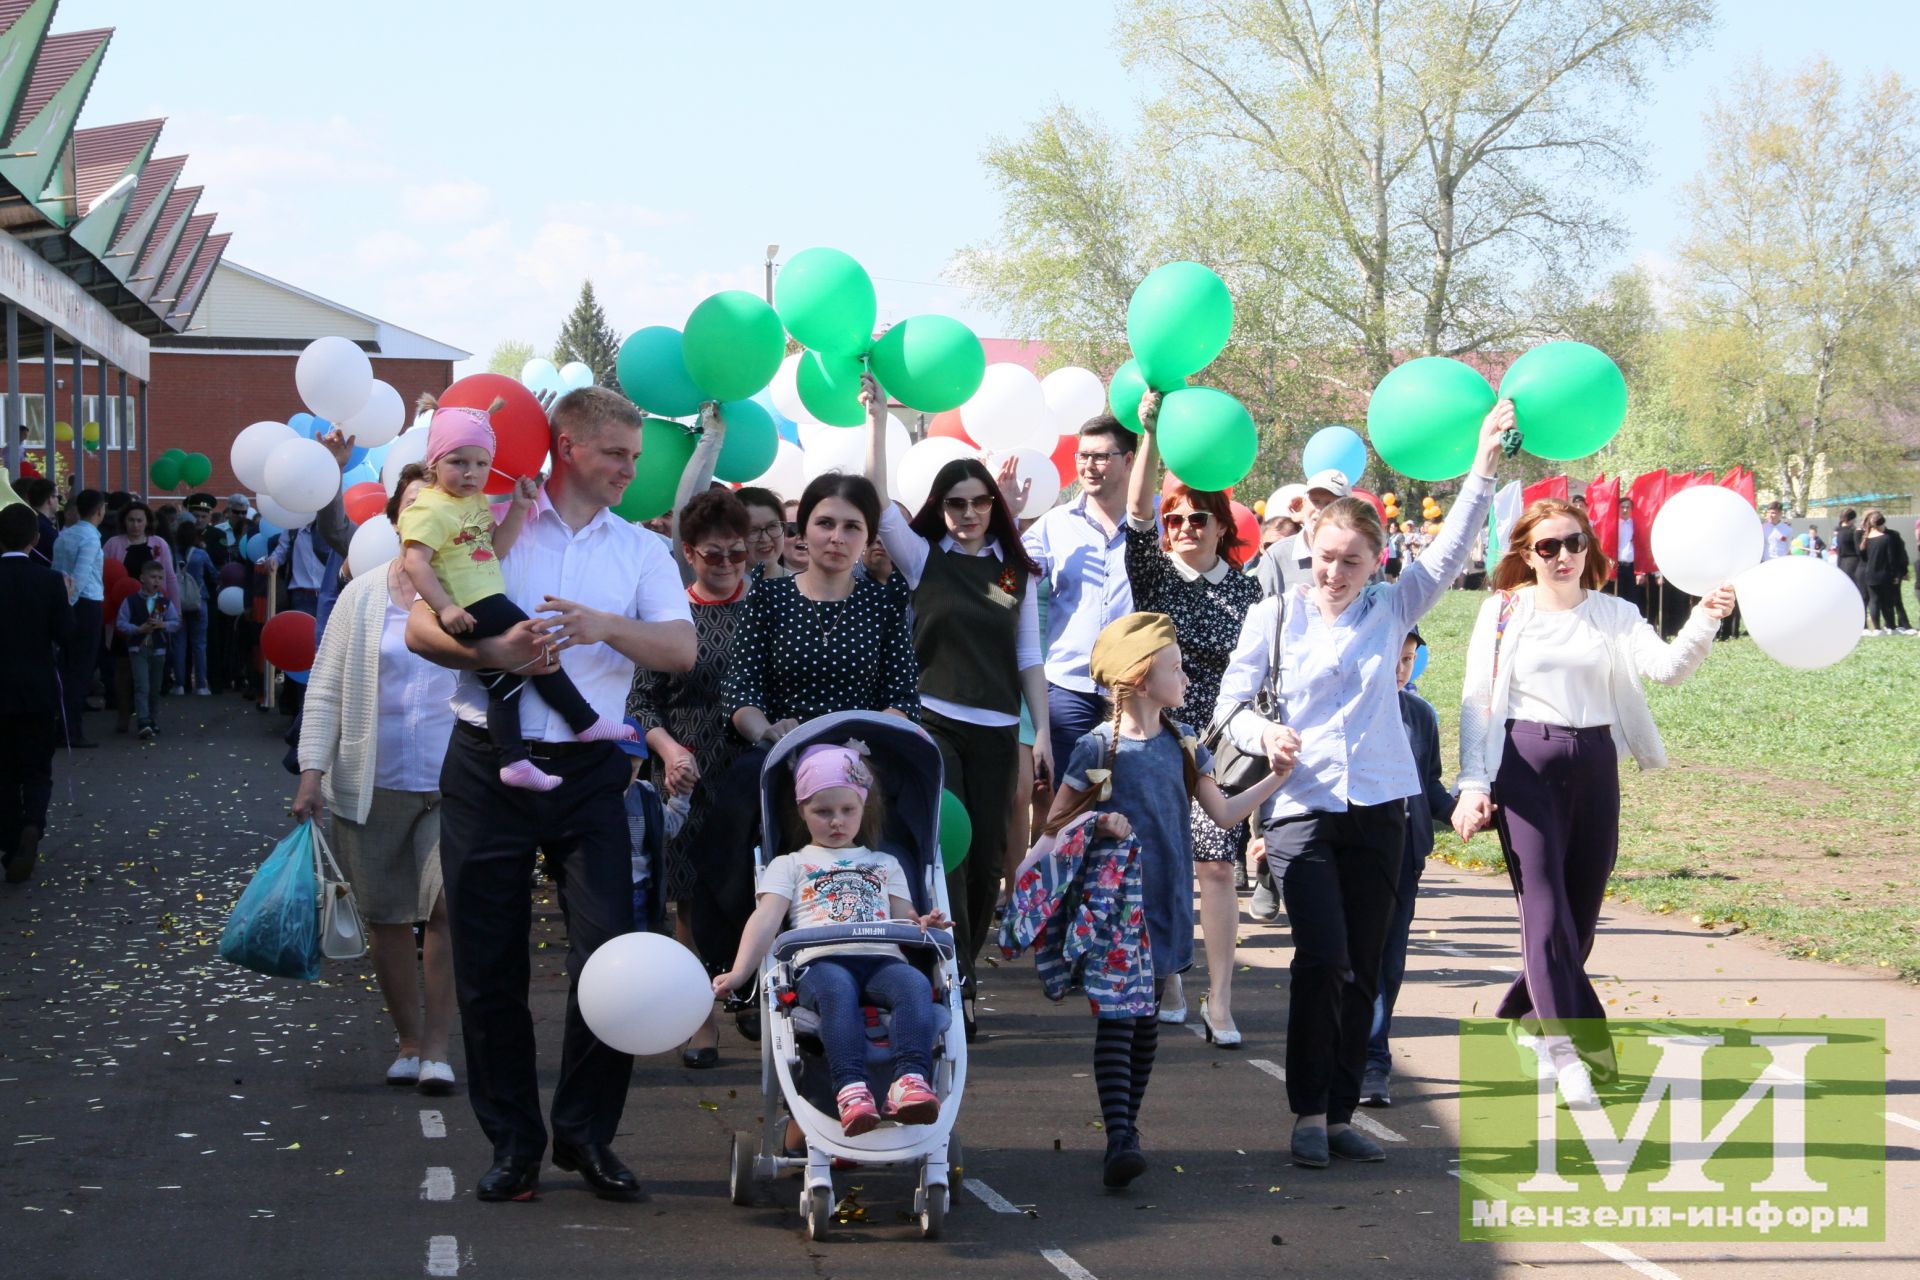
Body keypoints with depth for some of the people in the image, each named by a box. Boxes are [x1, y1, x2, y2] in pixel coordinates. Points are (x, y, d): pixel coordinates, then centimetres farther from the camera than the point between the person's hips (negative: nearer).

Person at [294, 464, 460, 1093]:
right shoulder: (362, 597, 7)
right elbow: (325, 689, 7)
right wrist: (312, 769, -1)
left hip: (454, 785, -2)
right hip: (374, 784, 2)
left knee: (449, 908, -15)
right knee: (387, 919, 7)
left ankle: (436, 1044, -4)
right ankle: (407, 1040, 23)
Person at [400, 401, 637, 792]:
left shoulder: (477, 502, 14)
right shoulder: (429, 510, -15)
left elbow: (495, 548, 14)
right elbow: (415, 562, -22)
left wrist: (518, 508, 4)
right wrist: (445, 608, -29)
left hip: (490, 605, 10)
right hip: (470, 610, -10)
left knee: (505, 683, 9)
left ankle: (513, 761, 8)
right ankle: (586, 722, 3)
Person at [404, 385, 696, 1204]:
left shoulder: (642, 550, 12)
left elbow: (680, 649, -2)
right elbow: (422, 628, -1)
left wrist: (606, 627, -18)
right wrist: (492, 653, -17)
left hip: (588, 771, 1)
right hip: (488, 766, -1)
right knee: (488, 962, 3)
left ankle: (586, 1132, 8)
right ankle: (512, 1142, 15)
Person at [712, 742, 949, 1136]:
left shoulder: (884, 864, 34)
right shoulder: (790, 865, 27)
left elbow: (903, 918, 24)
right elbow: (766, 919, 12)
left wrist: (922, 924, -2)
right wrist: (739, 972, -5)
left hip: (881, 959, 2)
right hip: (821, 960, -2)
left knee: (915, 984, -35)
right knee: (837, 990, -40)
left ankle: (910, 1080, -52)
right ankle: (851, 1088, -56)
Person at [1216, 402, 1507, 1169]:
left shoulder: (1391, 610, 7)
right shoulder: (1276, 617, 4)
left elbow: (1451, 550, -3)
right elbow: (1230, 701, 4)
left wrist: (1485, 465, -11)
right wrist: (1263, 733, -17)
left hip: (1377, 809, 2)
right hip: (1302, 809, -2)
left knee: (1363, 969, 5)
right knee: (1323, 957, -15)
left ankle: (1340, 1113, 14)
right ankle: (1307, 1112, -5)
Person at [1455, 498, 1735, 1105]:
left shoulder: (1615, 616, 9)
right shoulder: (1504, 612, 4)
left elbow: (1667, 666, -9)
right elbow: (1477, 702, 3)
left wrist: (1705, 622, -28)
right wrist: (1473, 783, -5)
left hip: (1595, 765, 3)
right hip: (1525, 764, -3)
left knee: (1581, 911, 8)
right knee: (1545, 909, -9)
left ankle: (1526, 1015, 29)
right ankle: (1574, 1048, -9)